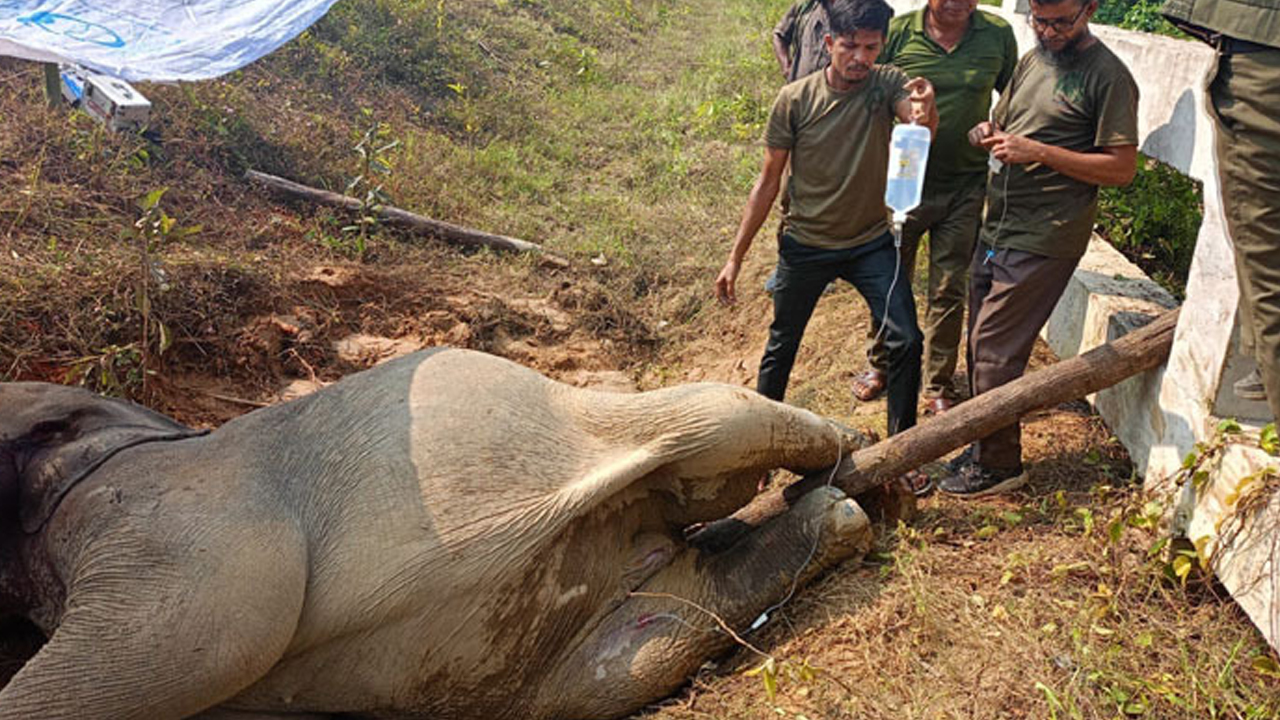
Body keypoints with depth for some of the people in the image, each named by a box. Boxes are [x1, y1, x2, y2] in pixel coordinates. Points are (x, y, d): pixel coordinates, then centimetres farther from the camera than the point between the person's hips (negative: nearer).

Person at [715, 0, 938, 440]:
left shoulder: (888, 84, -12)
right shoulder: (795, 100, -14)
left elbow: (921, 126, -34)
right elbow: (768, 181, -7)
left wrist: (925, 112, -60)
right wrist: (735, 257, -7)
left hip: (871, 243, 1)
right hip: (805, 246, 0)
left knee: (906, 340, -9)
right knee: (782, 346, 12)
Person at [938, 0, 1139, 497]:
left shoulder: (1108, 77, -9)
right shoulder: (1031, 61, 14)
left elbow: (1122, 168, -12)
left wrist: (1040, 152, -19)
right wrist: (987, 135, -1)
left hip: (1044, 238, -8)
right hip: (996, 227, 8)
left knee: (994, 348, -8)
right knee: (981, 344, 11)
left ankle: (999, 465, 6)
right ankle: (985, 448, 24)